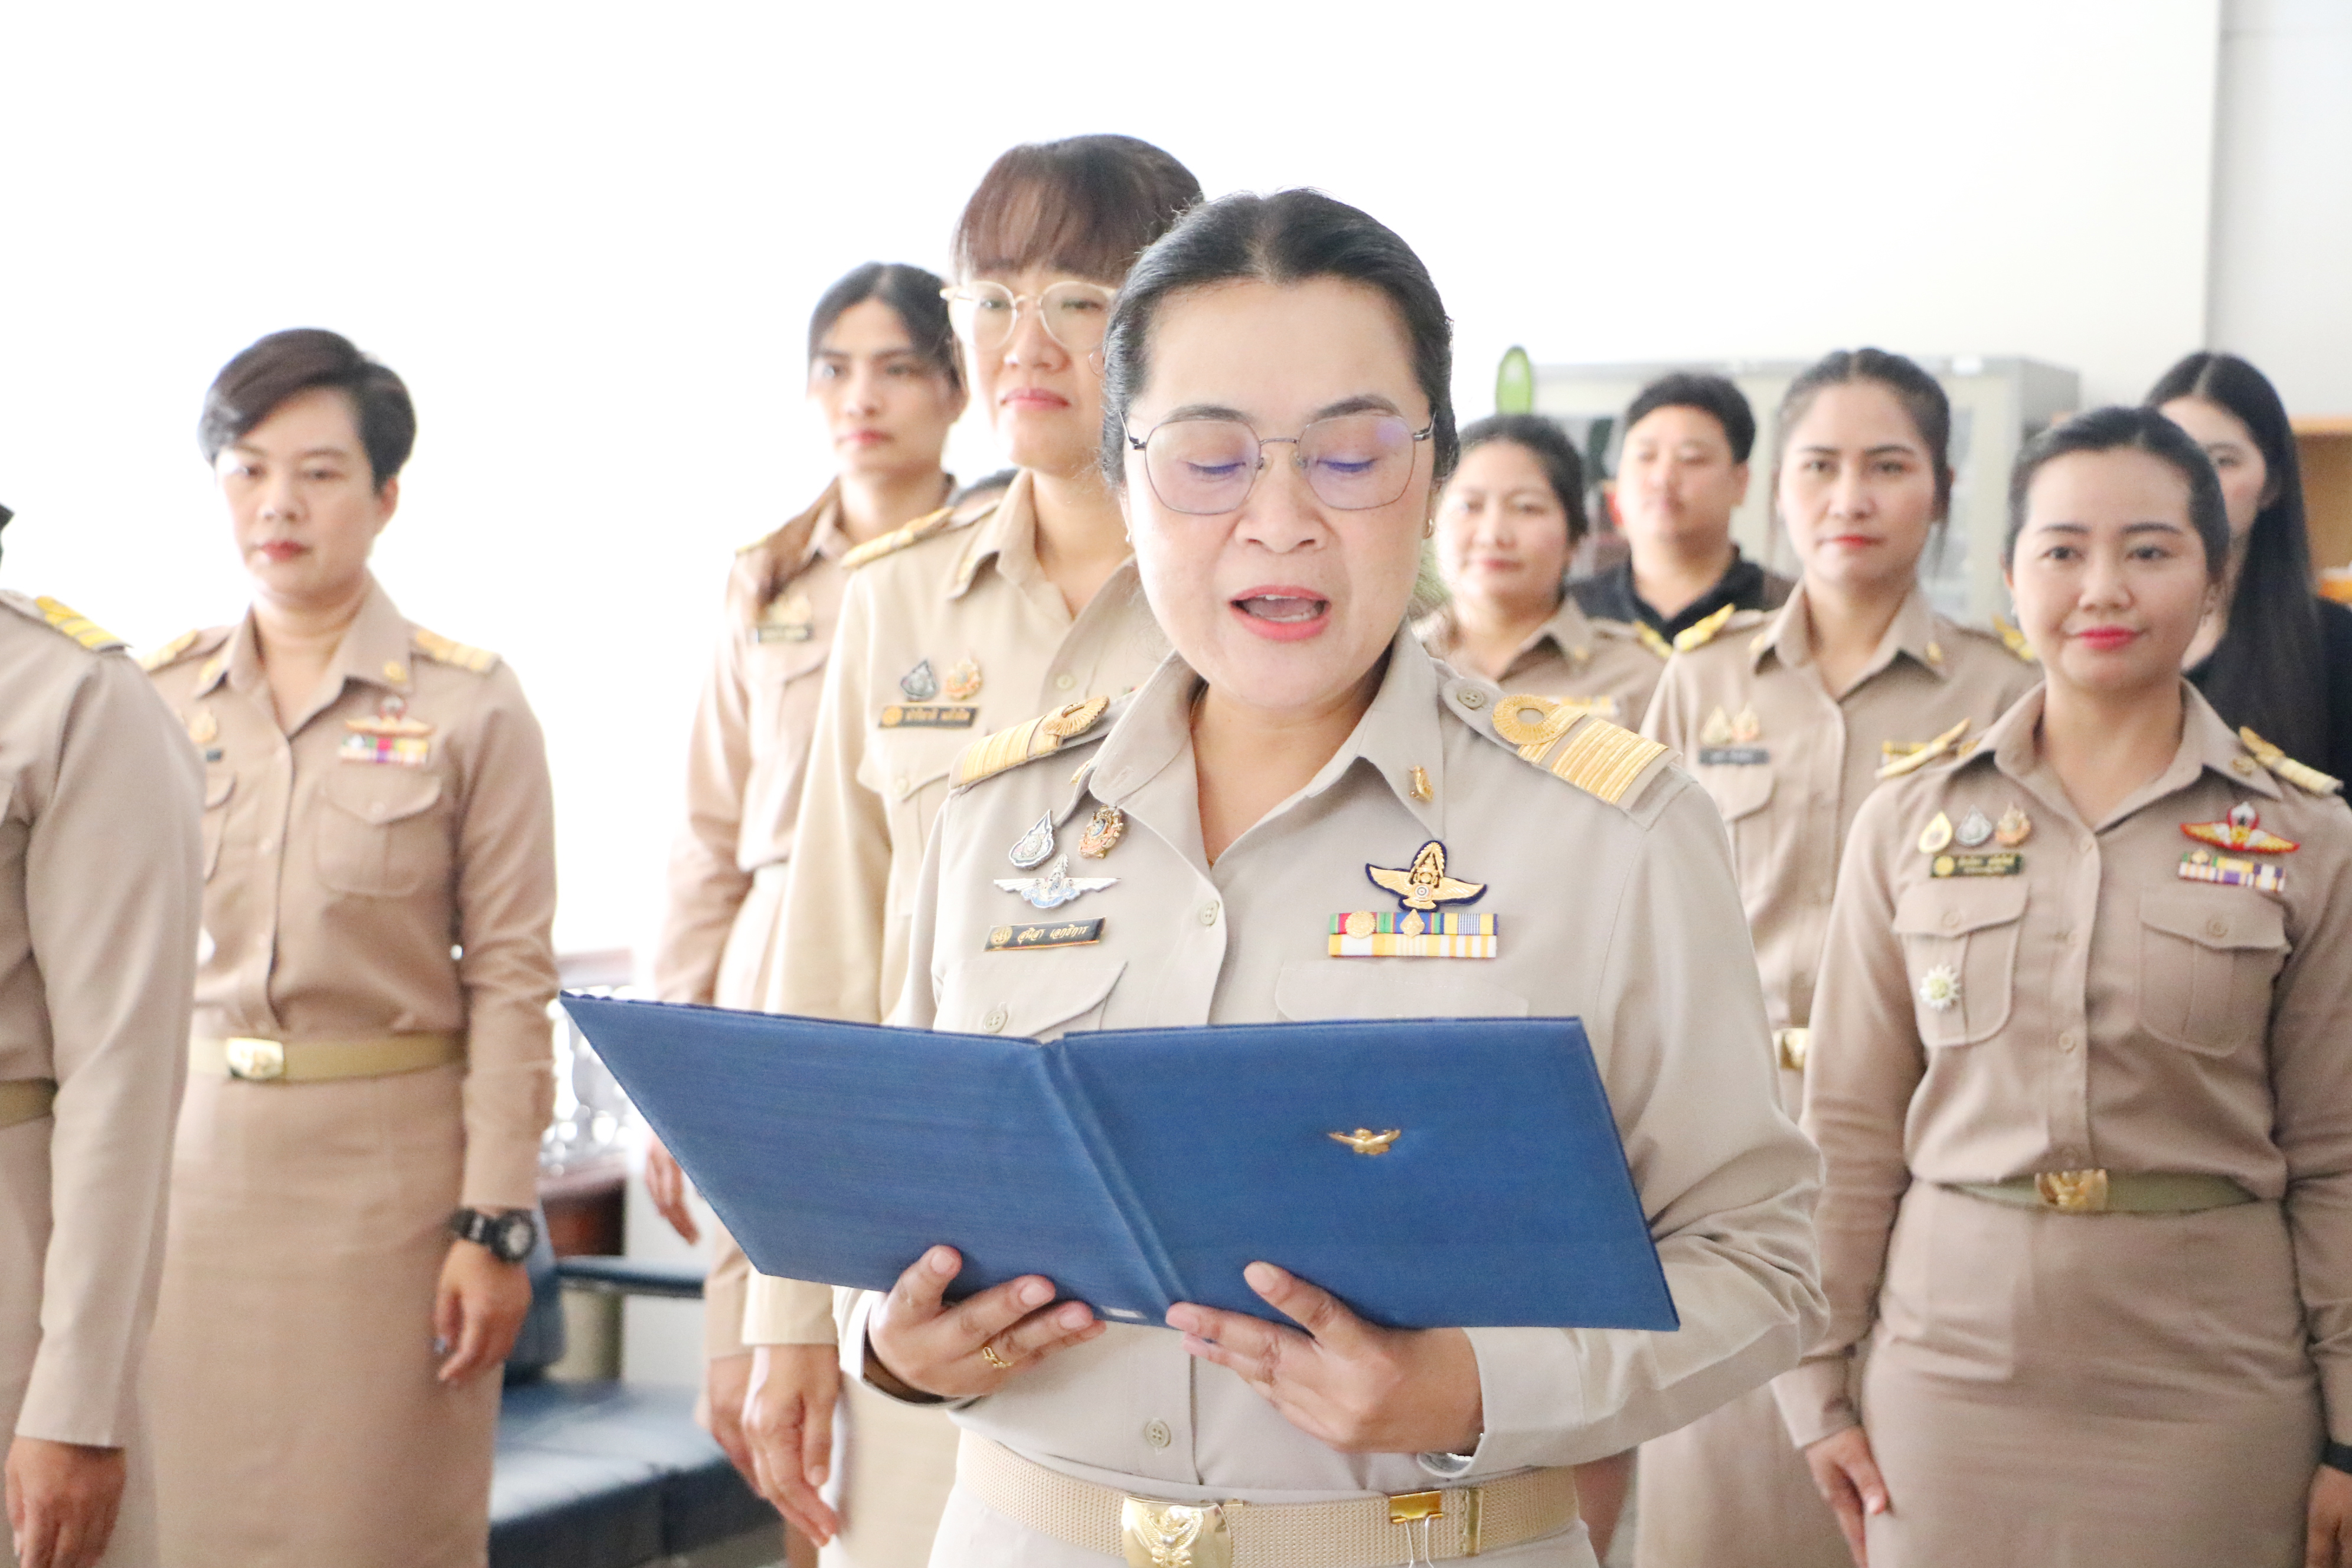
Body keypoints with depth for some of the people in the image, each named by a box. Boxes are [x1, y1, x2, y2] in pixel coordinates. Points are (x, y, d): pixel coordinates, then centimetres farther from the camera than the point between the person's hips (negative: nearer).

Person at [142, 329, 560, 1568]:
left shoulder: (471, 708, -4)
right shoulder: (155, 700, 6)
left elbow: (510, 979, -5)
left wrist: (495, 1223, -8)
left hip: (387, 1163, -3)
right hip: (185, 1154, 3)